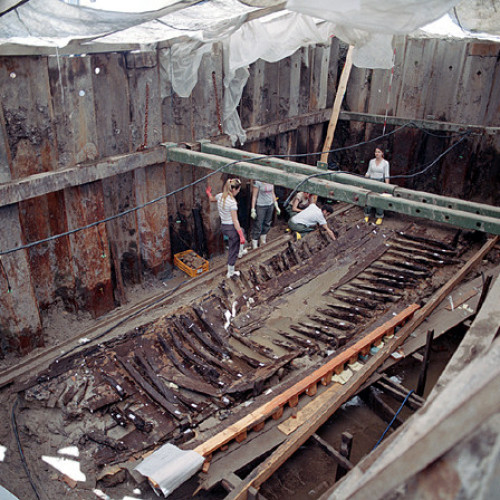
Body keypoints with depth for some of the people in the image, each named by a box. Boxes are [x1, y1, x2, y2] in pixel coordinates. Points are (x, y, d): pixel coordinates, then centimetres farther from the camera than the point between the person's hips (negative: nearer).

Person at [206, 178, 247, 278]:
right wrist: (241, 235, -19)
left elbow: (211, 198, 23)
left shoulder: (220, 196, -2)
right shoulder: (232, 202, -25)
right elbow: (235, 220, -24)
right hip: (231, 227, -9)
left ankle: (240, 252, 58)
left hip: (223, 226, 9)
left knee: (241, 231, 38)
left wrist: (208, 192, 46)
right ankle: (230, 272, 23)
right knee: (233, 250, 9)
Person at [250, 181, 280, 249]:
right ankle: (254, 247, 4)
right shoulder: (257, 182, -13)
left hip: (270, 205, 7)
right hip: (260, 206, -7)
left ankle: (263, 244, 32)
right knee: (258, 226, -3)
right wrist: (253, 210, -13)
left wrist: (276, 206, 17)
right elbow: (254, 196, -11)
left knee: (266, 225, 16)